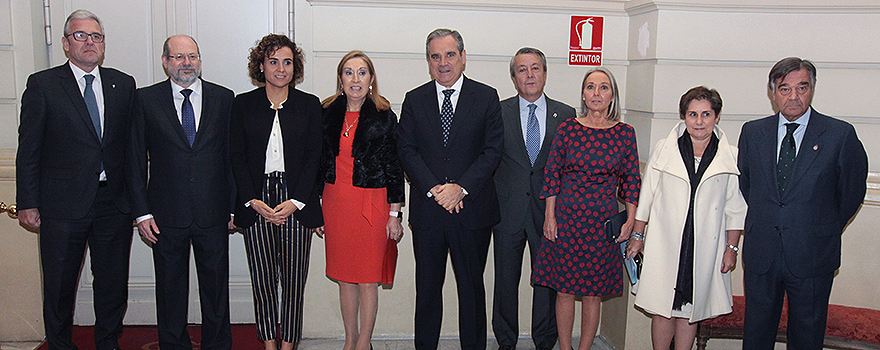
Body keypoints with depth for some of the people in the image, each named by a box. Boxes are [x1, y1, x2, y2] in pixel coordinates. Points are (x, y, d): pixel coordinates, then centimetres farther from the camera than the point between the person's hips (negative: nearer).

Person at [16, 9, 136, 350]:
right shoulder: (42, 85, 0)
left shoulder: (123, 84, 8)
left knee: (113, 284, 11)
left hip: (114, 203, 3)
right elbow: (28, 149, -1)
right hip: (63, 204, -2)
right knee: (59, 286, 10)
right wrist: (28, 204, -5)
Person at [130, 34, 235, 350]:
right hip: (166, 215, 0)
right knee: (170, 287, 13)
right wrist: (142, 212, -4)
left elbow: (232, 155, 4)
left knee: (216, 287, 11)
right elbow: (136, 160, 2)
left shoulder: (224, 98, 3)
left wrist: (235, 206, 1)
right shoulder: (146, 100, 2)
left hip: (213, 216, 1)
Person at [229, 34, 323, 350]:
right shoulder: (243, 104, 8)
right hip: (255, 202, 1)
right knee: (262, 279, 5)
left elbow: (314, 156, 2)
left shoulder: (309, 104, 7)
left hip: (296, 202, 0)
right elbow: (236, 156, 3)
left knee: (294, 279, 1)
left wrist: (295, 202, -9)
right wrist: (253, 201, -8)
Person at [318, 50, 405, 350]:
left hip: (372, 205, -3)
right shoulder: (327, 114, 7)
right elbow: (319, 163, 11)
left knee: (368, 279, 1)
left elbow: (394, 169, -2)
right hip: (335, 203, 3)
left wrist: (394, 215, -6)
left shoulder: (384, 117, -2)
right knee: (345, 278, 11)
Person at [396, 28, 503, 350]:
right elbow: (406, 150, 0)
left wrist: (461, 187, -15)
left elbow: (493, 150, -4)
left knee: (471, 286, 9)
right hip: (427, 211, 2)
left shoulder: (486, 97, 2)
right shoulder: (414, 100, 7)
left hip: (472, 207, -1)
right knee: (427, 286, 11)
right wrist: (434, 189, -13)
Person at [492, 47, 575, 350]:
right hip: (507, 209, 0)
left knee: (548, 280, 7)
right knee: (506, 280, 9)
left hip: (549, 210, 0)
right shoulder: (498, 112, 3)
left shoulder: (566, 115, 5)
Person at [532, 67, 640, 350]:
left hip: (604, 220, 1)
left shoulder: (624, 133, 3)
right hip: (566, 216, 0)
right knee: (564, 289, 4)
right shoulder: (567, 129, 1)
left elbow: (631, 178, 7)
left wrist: (630, 221, 2)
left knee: (593, 292, 6)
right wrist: (549, 216, -2)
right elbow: (552, 173, 2)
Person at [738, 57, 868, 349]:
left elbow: (852, 191, 3)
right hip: (760, 254, 2)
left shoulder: (840, 135, -6)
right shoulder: (752, 132, 4)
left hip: (812, 256, -2)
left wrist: (826, 230, 8)